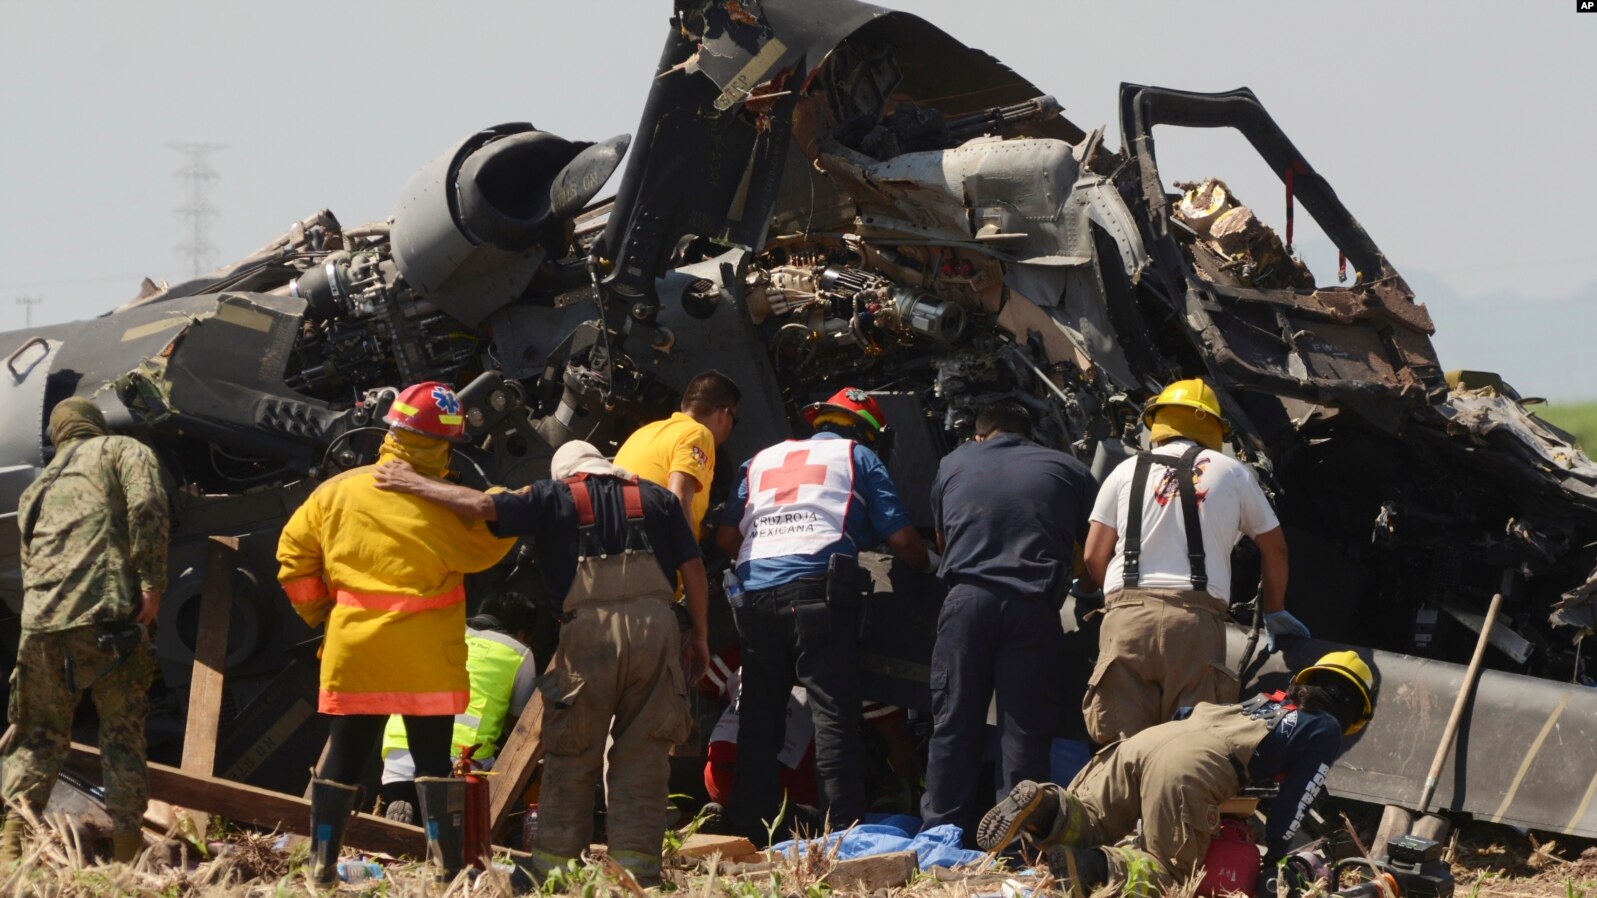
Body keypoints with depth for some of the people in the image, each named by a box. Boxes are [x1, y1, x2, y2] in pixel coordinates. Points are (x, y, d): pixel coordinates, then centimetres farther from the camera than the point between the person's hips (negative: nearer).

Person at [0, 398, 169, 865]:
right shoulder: (124, 452, 13)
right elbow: (148, 508, -6)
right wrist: (152, 582, -8)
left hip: (39, 621, 4)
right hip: (108, 615, -4)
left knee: (39, 736, 13)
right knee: (123, 734, 5)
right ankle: (126, 849, 1)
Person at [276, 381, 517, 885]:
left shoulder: (337, 492, 2)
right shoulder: (444, 504, -11)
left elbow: (294, 551, 6)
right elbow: (484, 548, -4)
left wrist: (315, 609, 16)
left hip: (354, 651, 3)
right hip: (426, 657, -3)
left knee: (344, 754, 10)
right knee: (433, 758, 3)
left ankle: (322, 863, 7)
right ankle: (448, 866, -2)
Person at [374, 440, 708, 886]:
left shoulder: (555, 497, 11)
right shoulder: (656, 499, 18)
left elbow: (483, 506, 1)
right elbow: (693, 568, 12)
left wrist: (416, 484, 10)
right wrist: (699, 637, 19)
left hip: (590, 628, -2)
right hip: (655, 624, 2)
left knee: (571, 754, 7)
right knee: (642, 755, 7)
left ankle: (553, 861, 8)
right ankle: (636, 861, 4)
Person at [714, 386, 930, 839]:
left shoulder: (762, 460, 28)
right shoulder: (857, 456, 16)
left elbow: (726, 537, 20)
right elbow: (900, 537, 10)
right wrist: (927, 566, 29)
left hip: (754, 593, 4)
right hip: (817, 585, -4)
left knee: (758, 716, 10)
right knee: (835, 715, -7)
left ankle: (747, 827, 10)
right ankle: (844, 831, -14)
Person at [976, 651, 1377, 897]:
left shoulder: (1265, 702, 36)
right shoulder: (1325, 730, 17)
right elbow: (1291, 806, 10)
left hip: (1151, 736, 7)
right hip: (1191, 771, -7)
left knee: (1083, 829, 13)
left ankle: (1047, 809, -19)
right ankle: (1094, 866, -26)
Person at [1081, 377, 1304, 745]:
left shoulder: (1126, 472, 17)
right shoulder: (1231, 472, 16)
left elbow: (1094, 556, 14)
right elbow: (1275, 549, 24)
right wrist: (1275, 612, 39)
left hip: (1127, 616, 1)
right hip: (1197, 618, -1)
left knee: (1122, 742, -2)